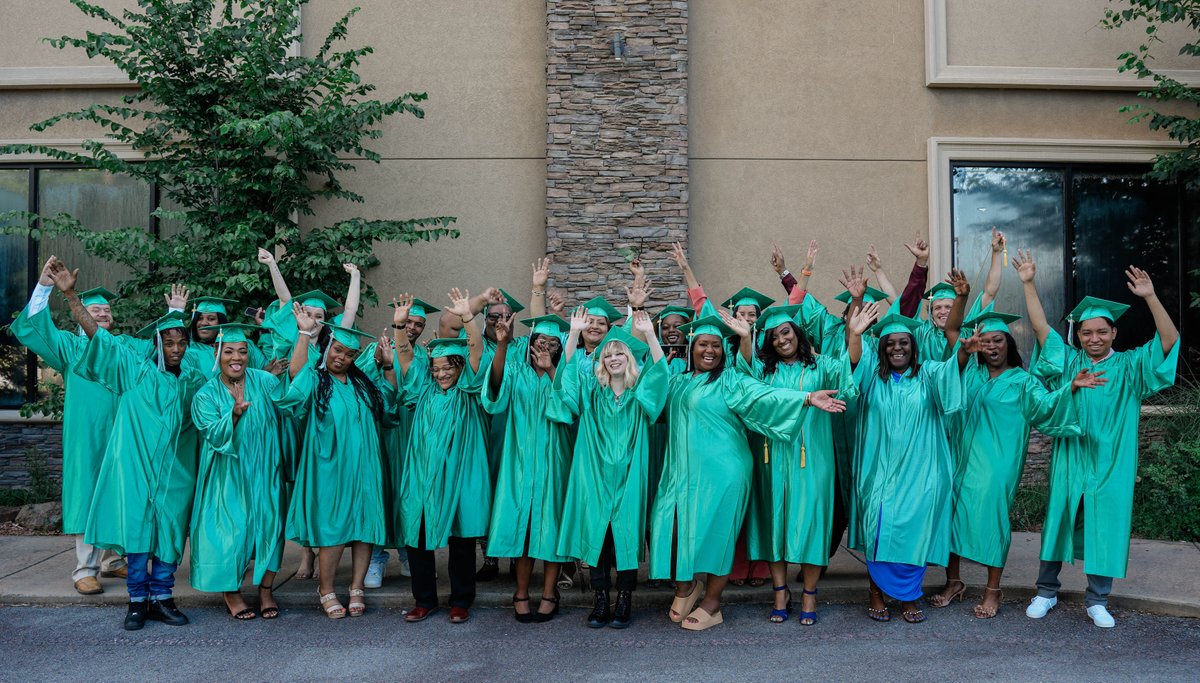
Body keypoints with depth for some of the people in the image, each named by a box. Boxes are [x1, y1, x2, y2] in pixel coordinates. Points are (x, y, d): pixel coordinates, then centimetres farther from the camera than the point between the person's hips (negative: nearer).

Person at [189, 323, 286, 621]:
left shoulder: (264, 381, -1)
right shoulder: (206, 395, -2)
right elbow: (215, 435, -16)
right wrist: (234, 414, -33)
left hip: (263, 472, 1)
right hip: (229, 476, -1)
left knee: (268, 526, -1)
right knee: (231, 529, -1)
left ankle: (265, 590, 13)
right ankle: (231, 591, 18)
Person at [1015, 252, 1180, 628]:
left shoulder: (1130, 366, 0)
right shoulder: (1068, 361, 3)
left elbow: (1169, 340, -13)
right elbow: (1041, 327, -4)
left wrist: (1150, 297, -26)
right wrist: (1029, 284, -12)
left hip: (1110, 465, 0)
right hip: (1069, 460, 1)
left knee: (1104, 530, 5)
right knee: (1058, 523, 7)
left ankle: (1097, 600, 19)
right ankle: (1046, 591, 20)